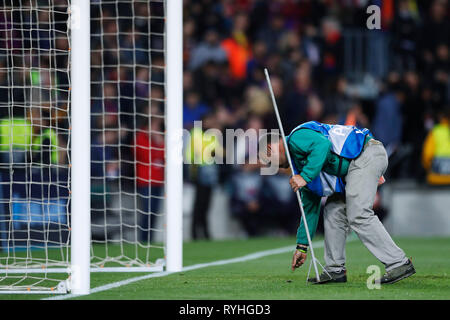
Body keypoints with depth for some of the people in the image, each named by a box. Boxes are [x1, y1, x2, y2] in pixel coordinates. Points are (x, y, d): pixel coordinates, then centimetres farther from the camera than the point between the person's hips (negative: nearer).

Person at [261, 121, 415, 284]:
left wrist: (305, 177, -20)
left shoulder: (295, 138, -3)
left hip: (365, 155, -11)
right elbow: (310, 207, 28)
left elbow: (323, 145, -25)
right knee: (333, 210, 10)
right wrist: (301, 247, 28)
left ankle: (399, 263, -19)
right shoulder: (299, 161, 25)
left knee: (358, 215, -17)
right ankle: (335, 270, 12)